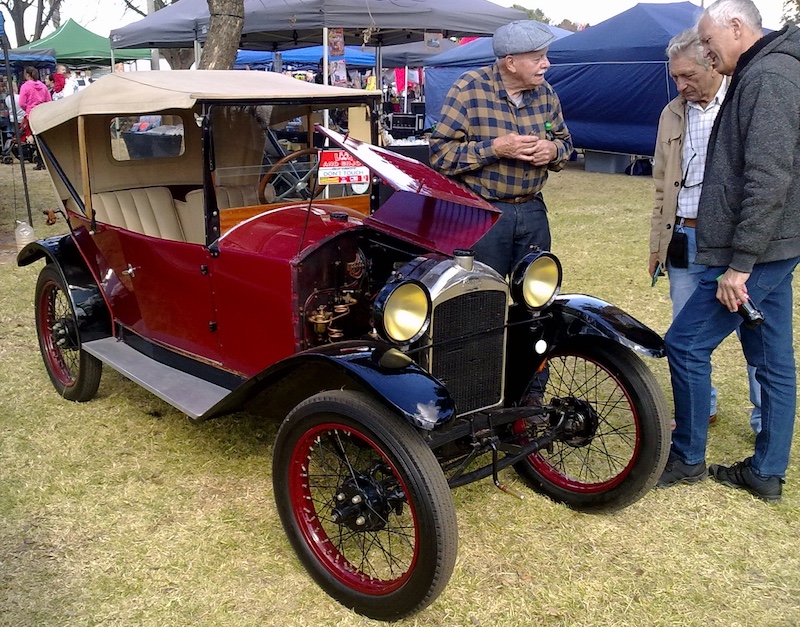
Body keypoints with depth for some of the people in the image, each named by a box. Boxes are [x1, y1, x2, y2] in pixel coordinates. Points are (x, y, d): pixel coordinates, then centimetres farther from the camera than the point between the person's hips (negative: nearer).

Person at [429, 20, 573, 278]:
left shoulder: (545, 92, 6)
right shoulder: (468, 89, -11)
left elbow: (565, 141, 17)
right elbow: (440, 152, -14)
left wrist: (553, 150, -7)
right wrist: (495, 148, -23)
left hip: (533, 211, 5)